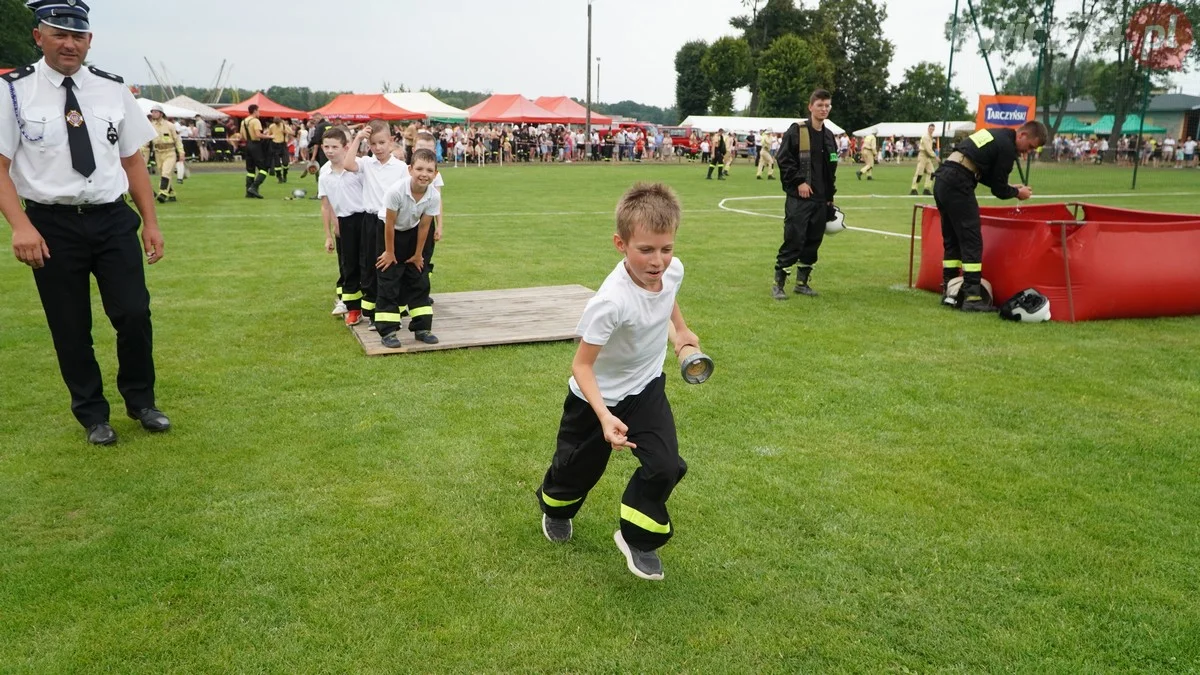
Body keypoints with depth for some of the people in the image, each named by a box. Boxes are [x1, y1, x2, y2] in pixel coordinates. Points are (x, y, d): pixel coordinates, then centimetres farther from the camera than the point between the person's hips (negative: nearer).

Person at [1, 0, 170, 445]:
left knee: (134, 314, -2)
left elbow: (133, 161, 9)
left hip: (114, 220, 2)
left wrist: (150, 222, 5)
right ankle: (92, 415, 28)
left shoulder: (113, 90, 5)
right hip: (52, 225, -2)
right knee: (70, 328, 8)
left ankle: (141, 401, 24)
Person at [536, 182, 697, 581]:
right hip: (597, 397, -4)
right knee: (579, 469, 16)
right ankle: (555, 509, 52)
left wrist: (682, 330, 19)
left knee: (665, 467, -10)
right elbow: (581, 365, -30)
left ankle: (637, 538, 15)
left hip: (646, 388, 4)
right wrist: (605, 417, -41)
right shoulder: (611, 302, -39)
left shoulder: (674, 270, -19)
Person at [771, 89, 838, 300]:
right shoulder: (796, 131, -6)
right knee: (793, 241, -9)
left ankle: (802, 282, 20)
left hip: (820, 200, 7)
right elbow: (784, 160, -10)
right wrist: (799, 182, -14)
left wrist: (830, 196, 17)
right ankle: (778, 283, 0)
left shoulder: (829, 136, 14)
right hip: (799, 198, -6)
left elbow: (831, 170, 19)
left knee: (813, 241, 9)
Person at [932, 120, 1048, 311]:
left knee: (951, 240, 15)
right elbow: (999, 190, -2)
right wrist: (1017, 193, 16)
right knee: (972, 241, -6)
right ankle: (972, 297, -6)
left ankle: (948, 290, 19)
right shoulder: (1007, 147, -6)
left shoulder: (996, 135, 21)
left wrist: (1009, 187, 22)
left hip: (941, 181, 10)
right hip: (958, 186, -10)